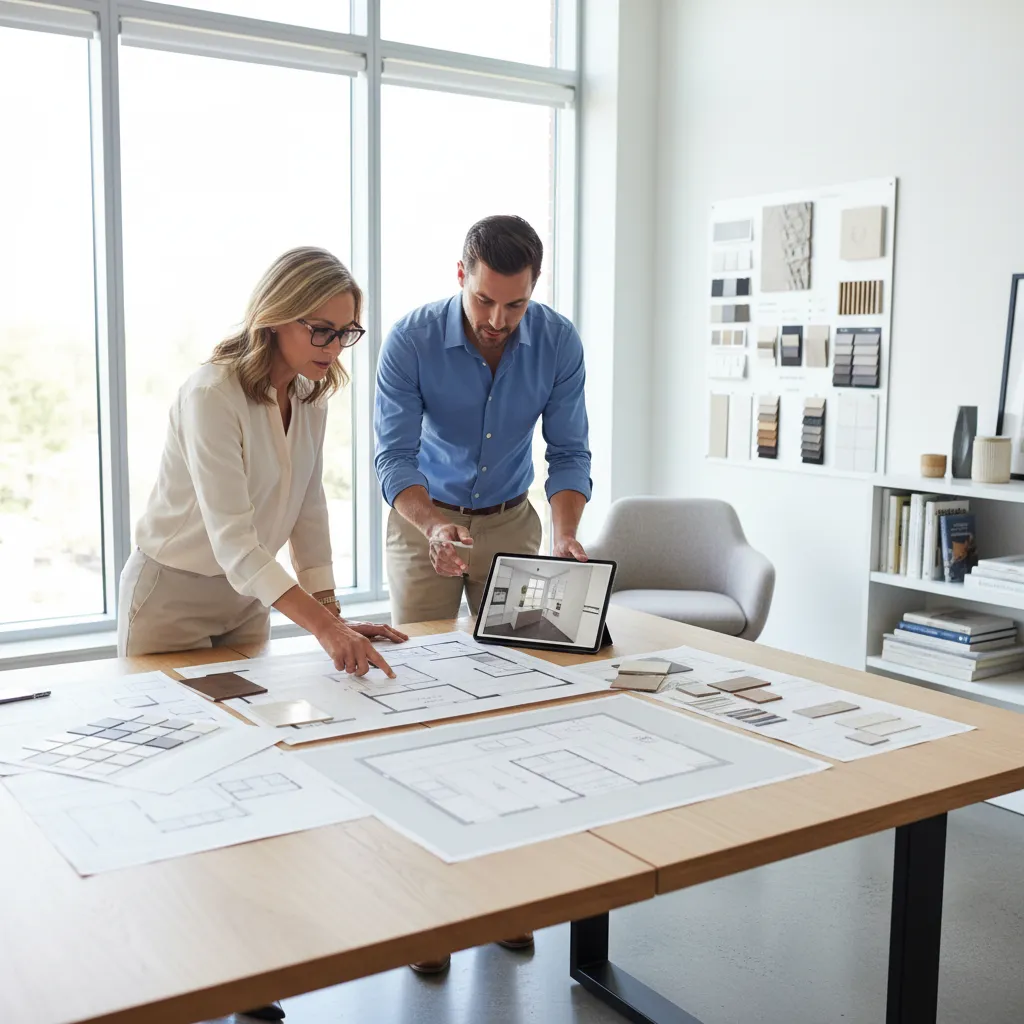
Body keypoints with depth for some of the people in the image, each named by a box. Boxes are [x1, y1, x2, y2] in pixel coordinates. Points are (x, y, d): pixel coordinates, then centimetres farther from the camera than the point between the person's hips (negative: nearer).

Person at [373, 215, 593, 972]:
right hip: (424, 521, -2)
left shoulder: (558, 342, -14)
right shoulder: (412, 340, -21)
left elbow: (568, 452, -10)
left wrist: (565, 535, -28)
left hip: (511, 519, 2)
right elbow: (394, 457, -22)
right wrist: (434, 527, -40)